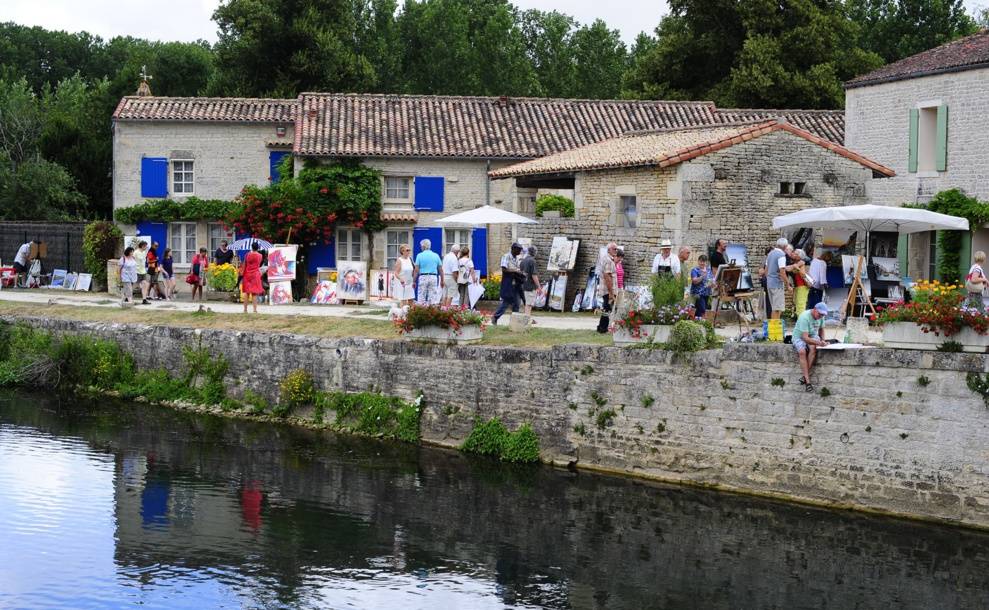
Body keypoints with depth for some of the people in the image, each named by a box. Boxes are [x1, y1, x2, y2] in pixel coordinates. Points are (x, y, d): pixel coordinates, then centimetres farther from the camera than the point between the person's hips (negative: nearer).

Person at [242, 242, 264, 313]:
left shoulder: (248, 255, -3)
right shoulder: (260, 255, -4)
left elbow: (244, 265, 0)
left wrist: (243, 274, 10)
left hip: (247, 274, 1)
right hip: (256, 274, -1)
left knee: (246, 292, 8)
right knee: (255, 292, -1)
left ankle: (245, 309, 9)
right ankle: (255, 309, -6)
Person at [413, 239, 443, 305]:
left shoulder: (419, 255, -1)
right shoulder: (436, 255, 6)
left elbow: (416, 270, -5)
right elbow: (440, 269, 6)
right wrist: (442, 280, 14)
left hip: (423, 277, -2)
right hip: (433, 277, 2)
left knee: (421, 298, 2)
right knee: (433, 298, 4)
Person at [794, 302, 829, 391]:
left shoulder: (821, 317, -5)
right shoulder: (804, 317, -28)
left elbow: (821, 329, 16)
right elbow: (805, 338, -33)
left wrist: (822, 340, -3)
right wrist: (818, 342, -44)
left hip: (813, 336, 5)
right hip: (799, 337, -5)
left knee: (813, 348, -31)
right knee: (802, 351, -35)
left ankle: (805, 377, -27)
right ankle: (807, 381, -36)